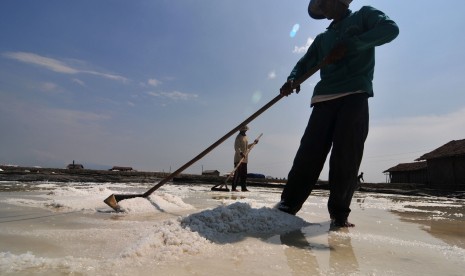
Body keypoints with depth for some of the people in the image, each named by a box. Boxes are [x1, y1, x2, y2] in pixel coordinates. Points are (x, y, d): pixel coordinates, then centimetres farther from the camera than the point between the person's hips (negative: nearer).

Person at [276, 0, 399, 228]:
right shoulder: (322, 38, 27)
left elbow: (390, 28, -2)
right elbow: (304, 63, 16)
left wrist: (350, 45, -13)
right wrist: (293, 79, -6)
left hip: (355, 95, -3)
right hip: (324, 98, 4)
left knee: (346, 155, -12)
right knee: (309, 152, -9)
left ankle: (339, 213, -4)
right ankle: (288, 205, -10)